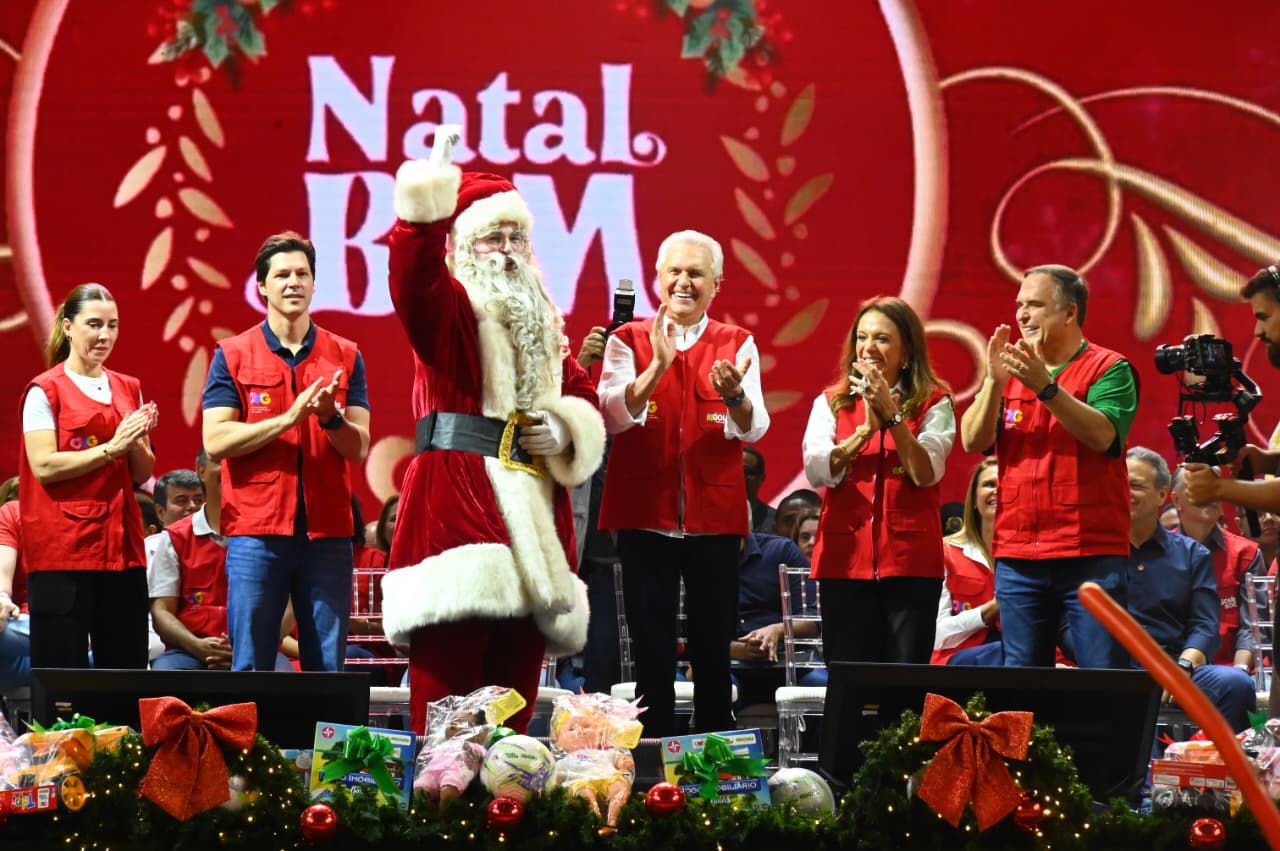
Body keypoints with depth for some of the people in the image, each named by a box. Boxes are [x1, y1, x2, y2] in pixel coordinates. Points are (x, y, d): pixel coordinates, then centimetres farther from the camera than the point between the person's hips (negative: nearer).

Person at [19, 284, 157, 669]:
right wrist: (111, 447, -15)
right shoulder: (46, 390, -3)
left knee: (129, 667, 5)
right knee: (61, 668, -5)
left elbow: (143, 473, 15)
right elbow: (44, 466, -13)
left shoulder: (129, 389, 14)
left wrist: (137, 442, -5)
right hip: (63, 548, -6)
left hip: (121, 544, 6)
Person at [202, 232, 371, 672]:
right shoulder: (232, 355, 5)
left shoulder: (345, 357, 10)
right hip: (256, 532, -2)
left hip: (327, 534, 2)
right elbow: (215, 442, -4)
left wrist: (331, 418, -15)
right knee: (250, 667, -1)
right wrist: (288, 418, -13)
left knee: (328, 668, 1)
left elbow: (359, 448, 6)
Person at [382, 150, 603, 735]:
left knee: (516, 682, 4)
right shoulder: (447, 306, 4)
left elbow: (584, 396, 26)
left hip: (534, 515, 6)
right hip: (455, 504, -6)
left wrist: (566, 429, 4)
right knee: (447, 679, -13)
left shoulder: (542, 323, 24)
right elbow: (413, 271, -18)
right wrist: (430, 185, -28)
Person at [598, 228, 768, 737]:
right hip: (645, 514, 0)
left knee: (714, 650, 3)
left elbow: (753, 431, -5)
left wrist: (734, 394, -27)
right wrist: (657, 365, -22)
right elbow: (614, 416, -9)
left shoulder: (737, 345, 7)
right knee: (651, 648, 2)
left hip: (714, 515, 1)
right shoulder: (628, 341, 6)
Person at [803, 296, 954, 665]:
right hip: (845, 559, 2)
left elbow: (926, 473, -9)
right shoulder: (830, 403, 10)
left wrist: (891, 414, -15)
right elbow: (817, 471, -4)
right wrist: (866, 429, -15)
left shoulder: (933, 403, 5)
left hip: (909, 561, -2)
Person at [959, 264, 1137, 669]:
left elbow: (1102, 434, -16)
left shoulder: (1108, 369, 1)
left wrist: (1046, 387, -23)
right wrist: (994, 382, -11)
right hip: (1017, 556, 5)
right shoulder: (1010, 368, 15)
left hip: (1091, 555, -5)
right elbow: (973, 441, 3)